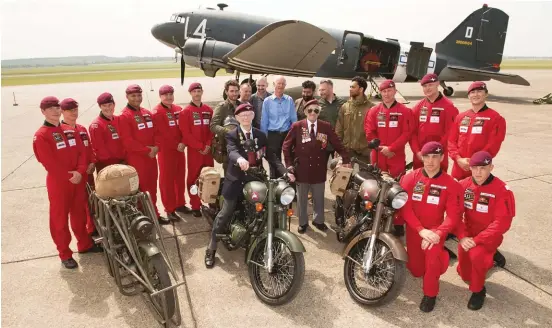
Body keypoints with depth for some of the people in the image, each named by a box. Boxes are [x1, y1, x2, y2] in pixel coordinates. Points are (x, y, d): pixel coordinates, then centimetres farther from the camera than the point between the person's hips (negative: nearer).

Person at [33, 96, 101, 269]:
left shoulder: (69, 131, 10)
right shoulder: (40, 136, -9)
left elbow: (81, 152, 4)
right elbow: (49, 162, -16)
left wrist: (80, 172, -12)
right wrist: (69, 176, -15)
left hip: (78, 180, 6)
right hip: (58, 183, -5)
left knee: (79, 214, 16)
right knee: (60, 219, 4)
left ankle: (85, 244, 31)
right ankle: (65, 254, 15)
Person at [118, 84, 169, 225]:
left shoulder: (147, 113, 13)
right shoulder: (124, 116, -10)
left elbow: (155, 132, 14)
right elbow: (127, 141, -16)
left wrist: (156, 147, -6)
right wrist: (147, 150, -16)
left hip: (151, 157, 7)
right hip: (135, 159, -6)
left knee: (152, 187, 14)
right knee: (140, 189, 2)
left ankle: (154, 214, 26)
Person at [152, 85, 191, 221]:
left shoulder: (178, 109, 10)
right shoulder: (156, 112, -9)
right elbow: (156, 134, -13)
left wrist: (183, 143, -7)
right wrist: (176, 145, -13)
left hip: (179, 149, 6)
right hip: (165, 151, -6)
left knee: (180, 178, 13)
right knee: (166, 180, 3)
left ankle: (180, 204, 28)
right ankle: (170, 209, 11)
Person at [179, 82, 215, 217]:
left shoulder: (208, 110, 10)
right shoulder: (186, 112, -3)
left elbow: (212, 129, 9)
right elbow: (185, 133, -9)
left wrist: (208, 145, -6)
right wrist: (200, 146, -14)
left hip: (208, 150, 4)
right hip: (194, 150, -4)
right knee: (194, 178, 2)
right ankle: (195, 206, 9)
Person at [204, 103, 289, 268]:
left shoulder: (260, 135, 7)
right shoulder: (232, 135, -5)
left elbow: (270, 156, 2)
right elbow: (232, 151, -26)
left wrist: (284, 171, -13)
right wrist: (239, 159, -50)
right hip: (236, 180, -3)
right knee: (224, 214, 1)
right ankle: (211, 249, 13)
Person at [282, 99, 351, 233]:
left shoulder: (326, 127, -1)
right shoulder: (297, 126, -5)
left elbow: (337, 144, 1)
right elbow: (286, 146, -1)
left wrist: (346, 160, -7)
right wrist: (289, 164, -7)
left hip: (319, 169, 1)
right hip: (301, 169, -1)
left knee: (319, 198, 15)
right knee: (301, 199, 14)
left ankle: (318, 220, 36)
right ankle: (303, 222, 31)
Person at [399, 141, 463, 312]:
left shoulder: (451, 184, -10)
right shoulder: (410, 178, -7)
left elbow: (453, 215, -14)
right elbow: (405, 208, -13)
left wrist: (437, 233, -28)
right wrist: (421, 230, -23)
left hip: (435, 229, -2)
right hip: (414, 230, 2)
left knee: (433, 254, -31)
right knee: (416, 271, 11)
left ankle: (430, 294, -2)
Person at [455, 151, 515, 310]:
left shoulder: (502, 190, -18)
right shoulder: (463, 185, -6)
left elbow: (502, 223, -21)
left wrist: (477, 240, -25)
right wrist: (462, 237, -20)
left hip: (489, 237, -4)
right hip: (468, 234, 4)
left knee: (476, 255, -35)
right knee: (466, 275, 8)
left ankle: (478, 290, -7)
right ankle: (487, 261, 41)